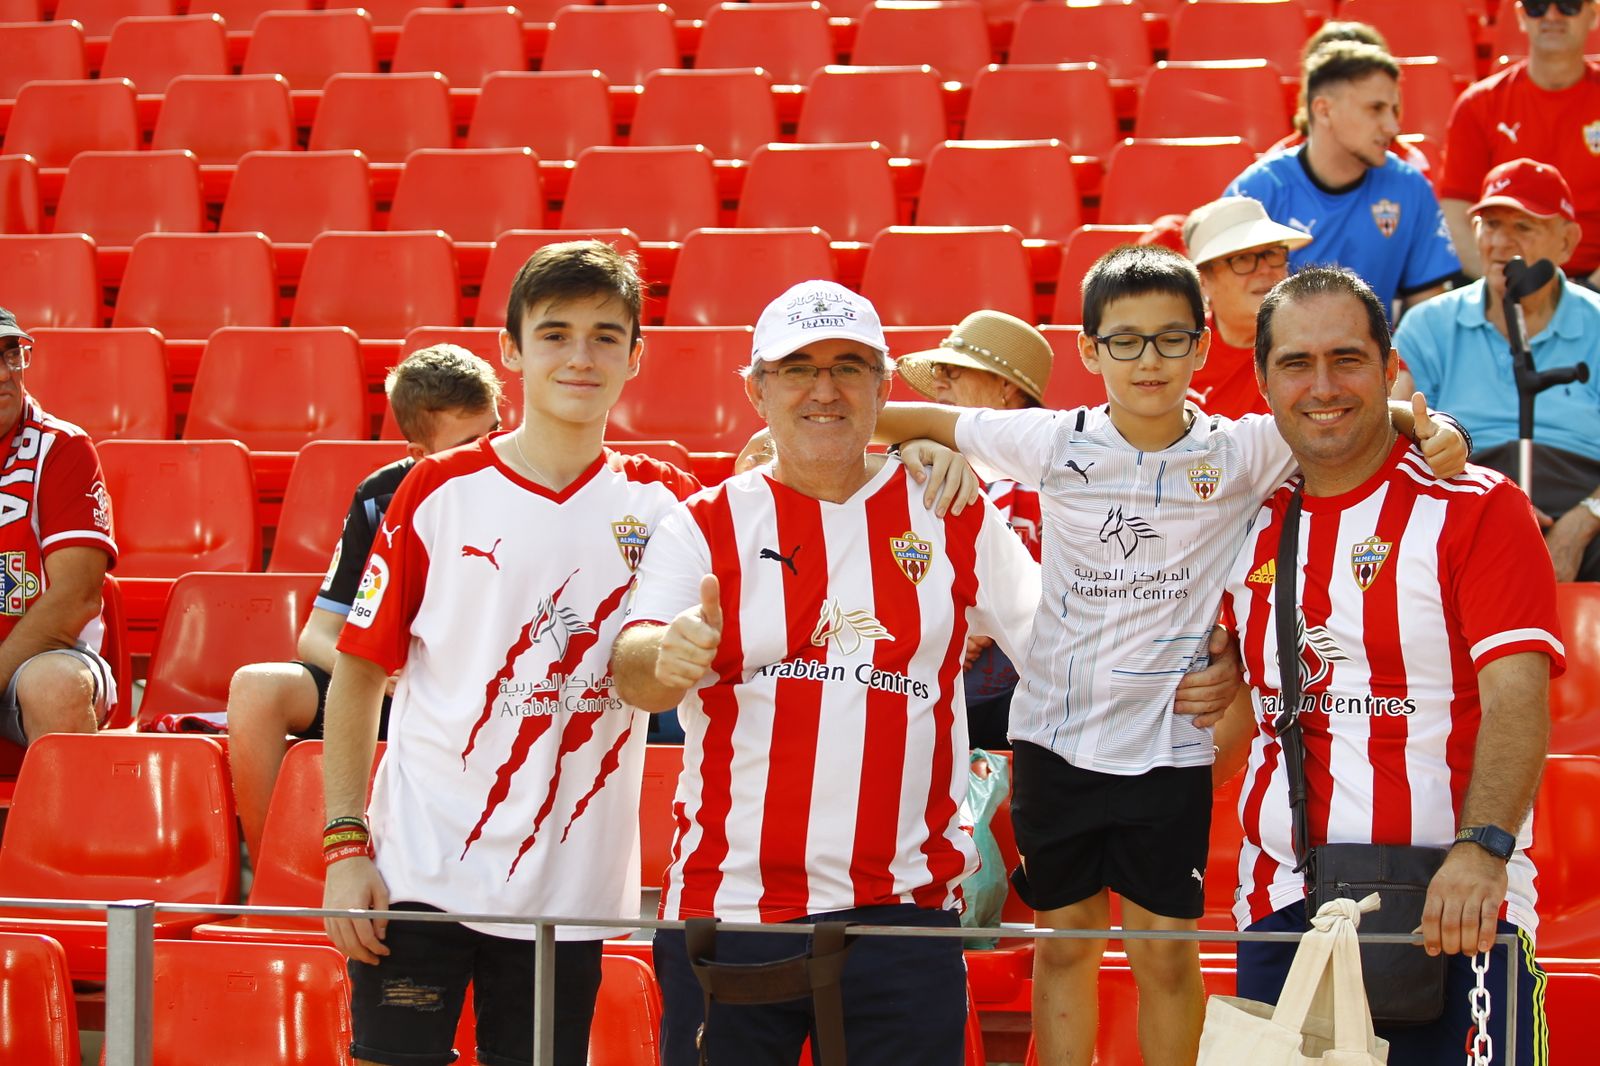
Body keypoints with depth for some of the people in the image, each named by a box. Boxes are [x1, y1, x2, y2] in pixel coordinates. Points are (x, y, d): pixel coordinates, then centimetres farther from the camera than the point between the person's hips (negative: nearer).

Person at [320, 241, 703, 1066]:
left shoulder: (662, 502, 6)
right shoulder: (440, 491, 1)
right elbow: (359, 673, 3)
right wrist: (345, 846, -5)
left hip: (571, 882, 2)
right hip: (420, 871, -2)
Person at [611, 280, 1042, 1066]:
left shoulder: (951, 515, 8)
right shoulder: (705, 526, 3)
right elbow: (633, 672, -10)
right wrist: (665, 660, -33)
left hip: (905, 911, 1)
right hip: (729, 905, -1)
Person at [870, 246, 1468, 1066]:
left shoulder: (1241, 453, -8)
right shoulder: (1054, 444, -5)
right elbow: (930, 423, 5)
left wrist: (1419, 423, -21)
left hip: (1168, 743, -1)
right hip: (1055, 735, 1)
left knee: (1166, 952, 7)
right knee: (1063, 940, 12)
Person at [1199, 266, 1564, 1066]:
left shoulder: (1475, 508, -2)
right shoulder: (1252, 526, 13)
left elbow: (1516, 698, -13)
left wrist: (1482, 849, -28)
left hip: (1454, 911, -4)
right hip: (1280, 906, 4)